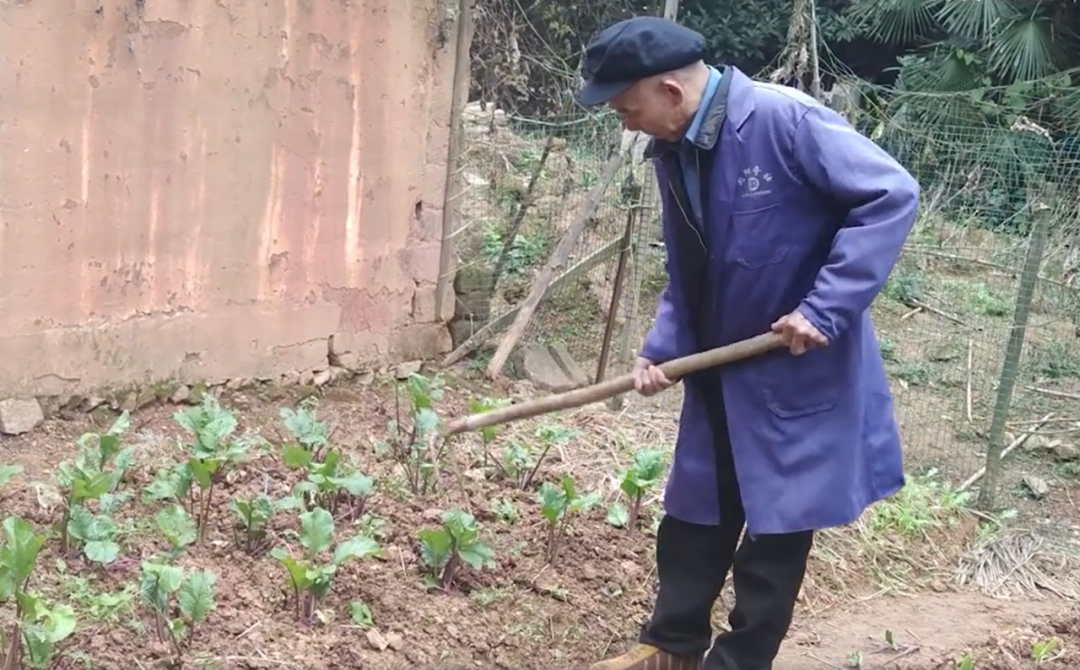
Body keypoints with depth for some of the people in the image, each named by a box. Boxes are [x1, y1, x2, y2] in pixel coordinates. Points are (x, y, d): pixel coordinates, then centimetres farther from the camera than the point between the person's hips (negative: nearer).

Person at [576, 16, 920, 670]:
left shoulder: (783, 119, -22)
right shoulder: (673, 152, 2)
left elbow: (893, 194, -22)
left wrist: (825, 310, -24)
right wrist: (662, 348, -2)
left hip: (800, 370, -7)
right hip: (718, 374, 7)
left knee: (777, 524, 6)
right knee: (697, 511, 16)